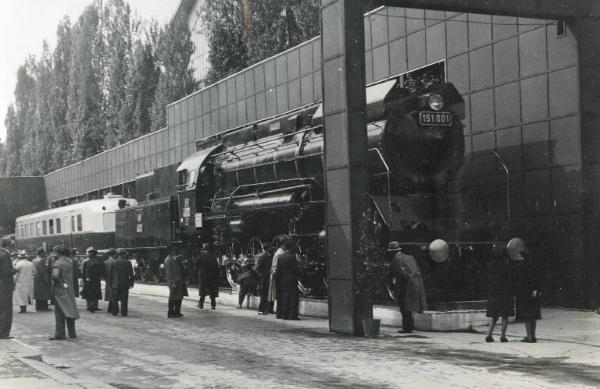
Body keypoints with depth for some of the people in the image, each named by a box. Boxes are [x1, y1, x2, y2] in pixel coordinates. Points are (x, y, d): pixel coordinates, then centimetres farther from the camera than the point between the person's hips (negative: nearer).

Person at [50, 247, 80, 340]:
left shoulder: (58, 263, -15)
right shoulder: (71, 261, 4)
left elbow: (55, 275, -28)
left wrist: (60, 283, -15)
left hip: (60, 290, -6)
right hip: (70, 289, 6)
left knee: (59, 312, -1)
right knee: (70, 310, 15)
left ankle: (59, 334, -1)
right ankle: (72, 333, 20)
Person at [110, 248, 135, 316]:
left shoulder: (113, 263, 0)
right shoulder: (128, 263, -5)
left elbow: (111, 275, 4)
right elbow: (131, 274, -4)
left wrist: (111, 284, 11)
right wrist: (131, 283, 6)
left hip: (115, 284, 2)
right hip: (125, 284, -1)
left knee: (115, 299, 10)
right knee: (124, 299, 2)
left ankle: (114, 312, 11)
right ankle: (123, 312, 0)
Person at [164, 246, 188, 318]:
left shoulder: (176, 258, 16)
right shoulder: (168, 260, -12)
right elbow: (168, 272, -17)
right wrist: (172, 282, -21)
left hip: (179, 280, 9)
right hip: (174, 281, -9)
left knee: (179, 297, 12)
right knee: (173, 297, -4)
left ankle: (177, 312, 20)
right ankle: (170, 313, 2)